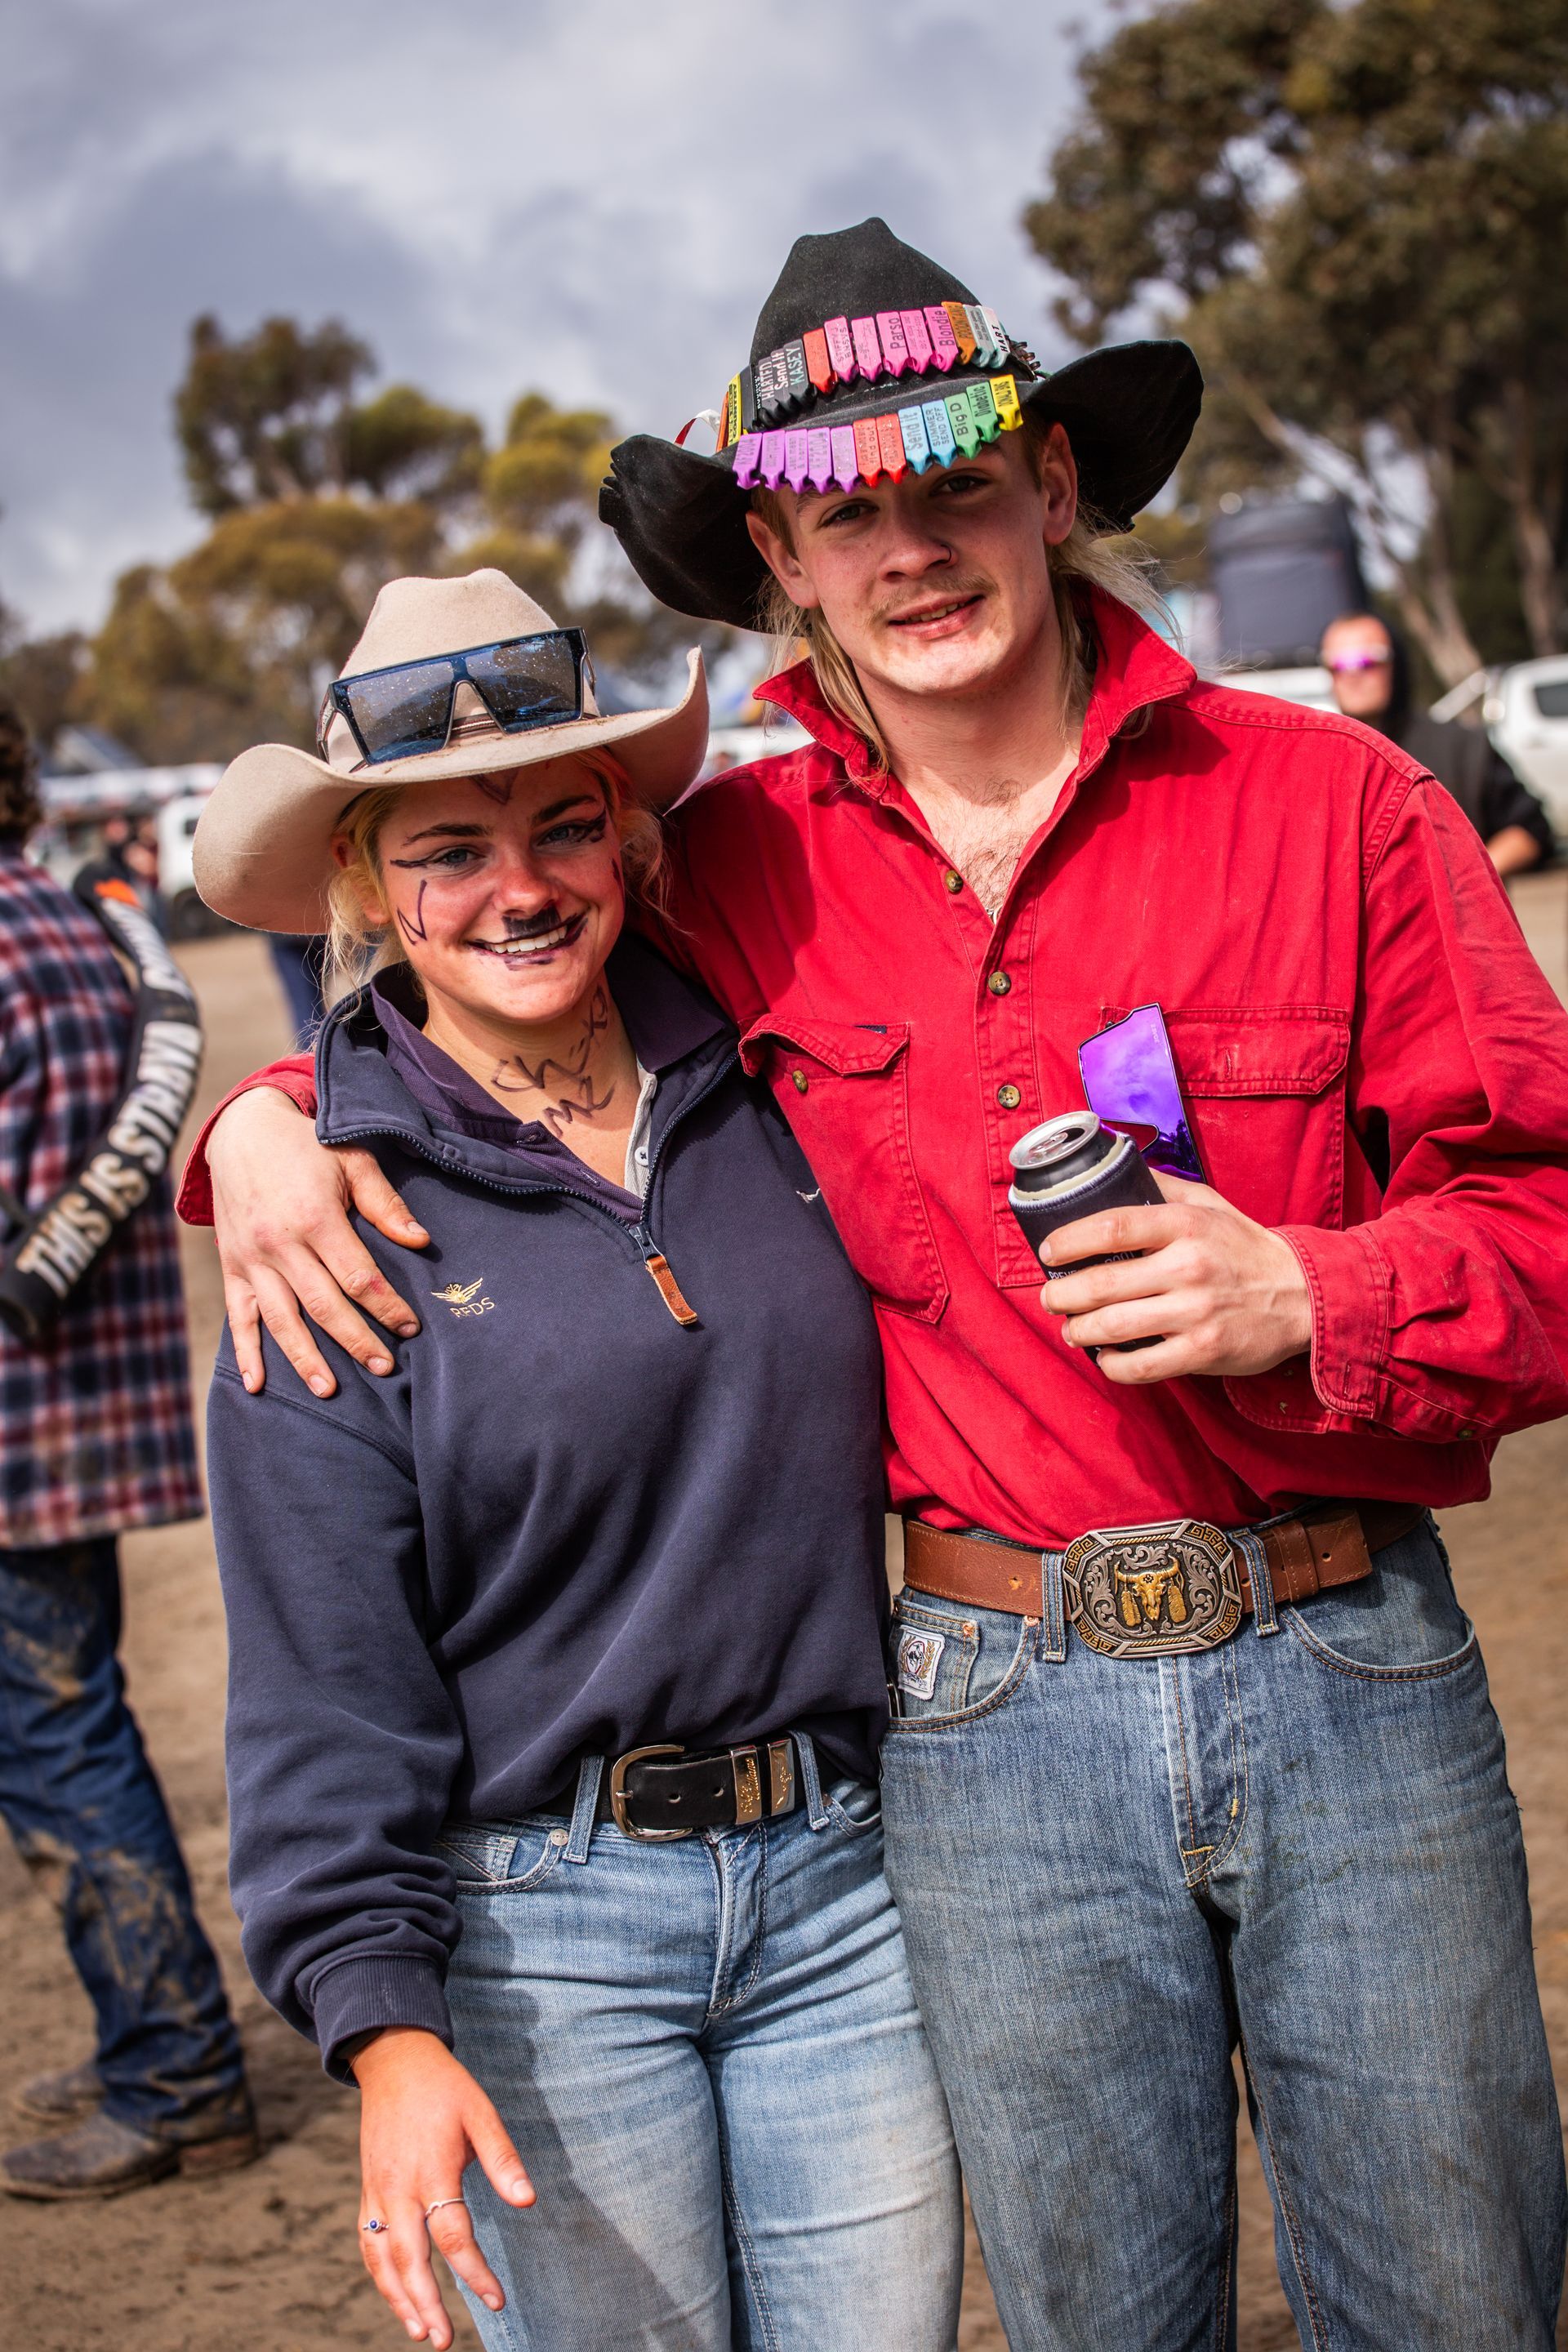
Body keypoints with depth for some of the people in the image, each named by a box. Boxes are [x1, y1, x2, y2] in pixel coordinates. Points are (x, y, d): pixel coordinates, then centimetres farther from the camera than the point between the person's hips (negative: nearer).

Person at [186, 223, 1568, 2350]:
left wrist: (1304, 1295, -19)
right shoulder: (737, 871, 1)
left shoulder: (1327, 803, -3)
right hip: (995, 1706, 1)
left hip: (1353, 1675, 0)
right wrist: (276, 1114, -2)